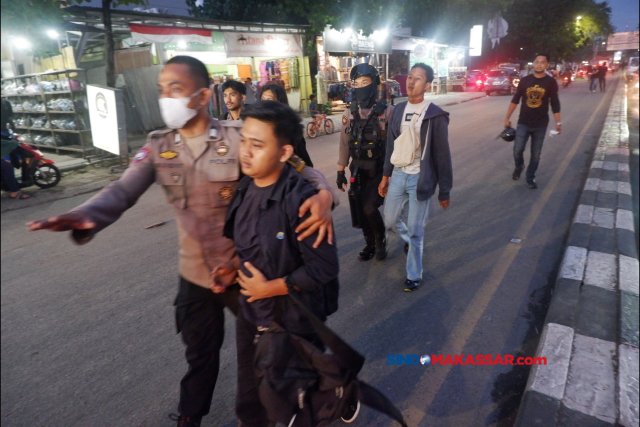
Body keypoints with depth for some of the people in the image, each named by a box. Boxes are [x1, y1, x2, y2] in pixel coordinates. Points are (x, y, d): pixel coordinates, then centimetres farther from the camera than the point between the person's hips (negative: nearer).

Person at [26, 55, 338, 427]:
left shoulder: (237, 138, -15)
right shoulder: (158, 147, -3)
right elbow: (123, 191, -14)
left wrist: (322, 192, -40)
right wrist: (85, 216, -35)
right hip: (195, 274, 3)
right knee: (200, 354, 22)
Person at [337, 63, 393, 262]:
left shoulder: (386, 111, -10)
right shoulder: (350, 113, 2)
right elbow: (344, 143, 5)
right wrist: (340, 171, 5)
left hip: (380, 168, -4)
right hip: (358, 169, 4)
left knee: (370, 208, -11)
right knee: (360, 209, 8)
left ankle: (381, 241, 18)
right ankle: (370, 243, 30)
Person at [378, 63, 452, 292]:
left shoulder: (435, 116, -12)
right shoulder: (398, 110, 4)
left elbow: (442, 155, -9)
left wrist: (445, 190, -8)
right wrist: (386, 175, 13)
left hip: (419, 178, -5)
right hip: (398, 174, 5)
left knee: (415, 230, 4)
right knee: (390, 221, 15)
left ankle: (414, 275, 23)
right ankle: (409, 240, 49)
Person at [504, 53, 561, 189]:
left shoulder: (551, 82, -1)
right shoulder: (525, 80, 1)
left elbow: (555, 104, 3)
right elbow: (515, 100, 6)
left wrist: (558, 123, 2)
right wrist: (507, 118, 4)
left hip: (540, 125, 0)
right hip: (523, 123, 0)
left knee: (536, 154, 5)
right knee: (517, 150, -11)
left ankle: (530, 178, 22)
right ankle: (519, 167, 21)